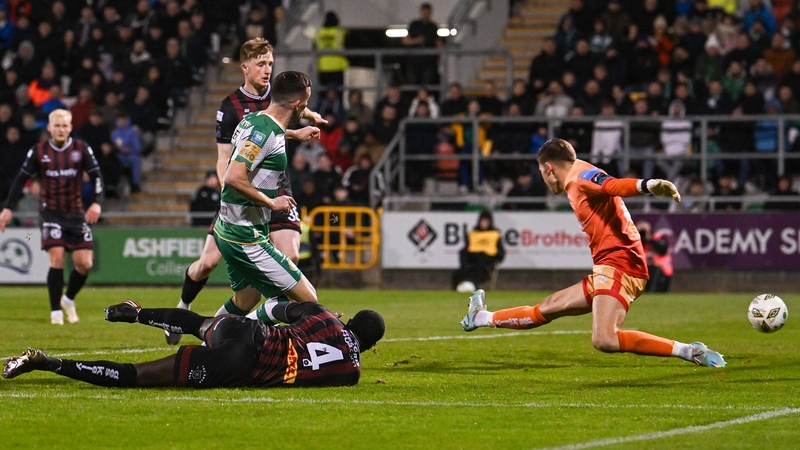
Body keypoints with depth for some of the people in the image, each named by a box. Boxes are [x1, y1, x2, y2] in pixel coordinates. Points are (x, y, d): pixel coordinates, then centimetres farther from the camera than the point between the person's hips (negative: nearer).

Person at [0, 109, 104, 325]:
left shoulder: (81, 149, -1)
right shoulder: (38, 151, -1)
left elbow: (96, 176, 0)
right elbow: (21, 179, 5)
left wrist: (97, 203, -16)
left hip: (76, 213, 2)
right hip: (51, 212, -2)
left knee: (84, 263, -3)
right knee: (57, 259, -15)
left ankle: (69, 300, 23)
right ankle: (56, 311, -4)